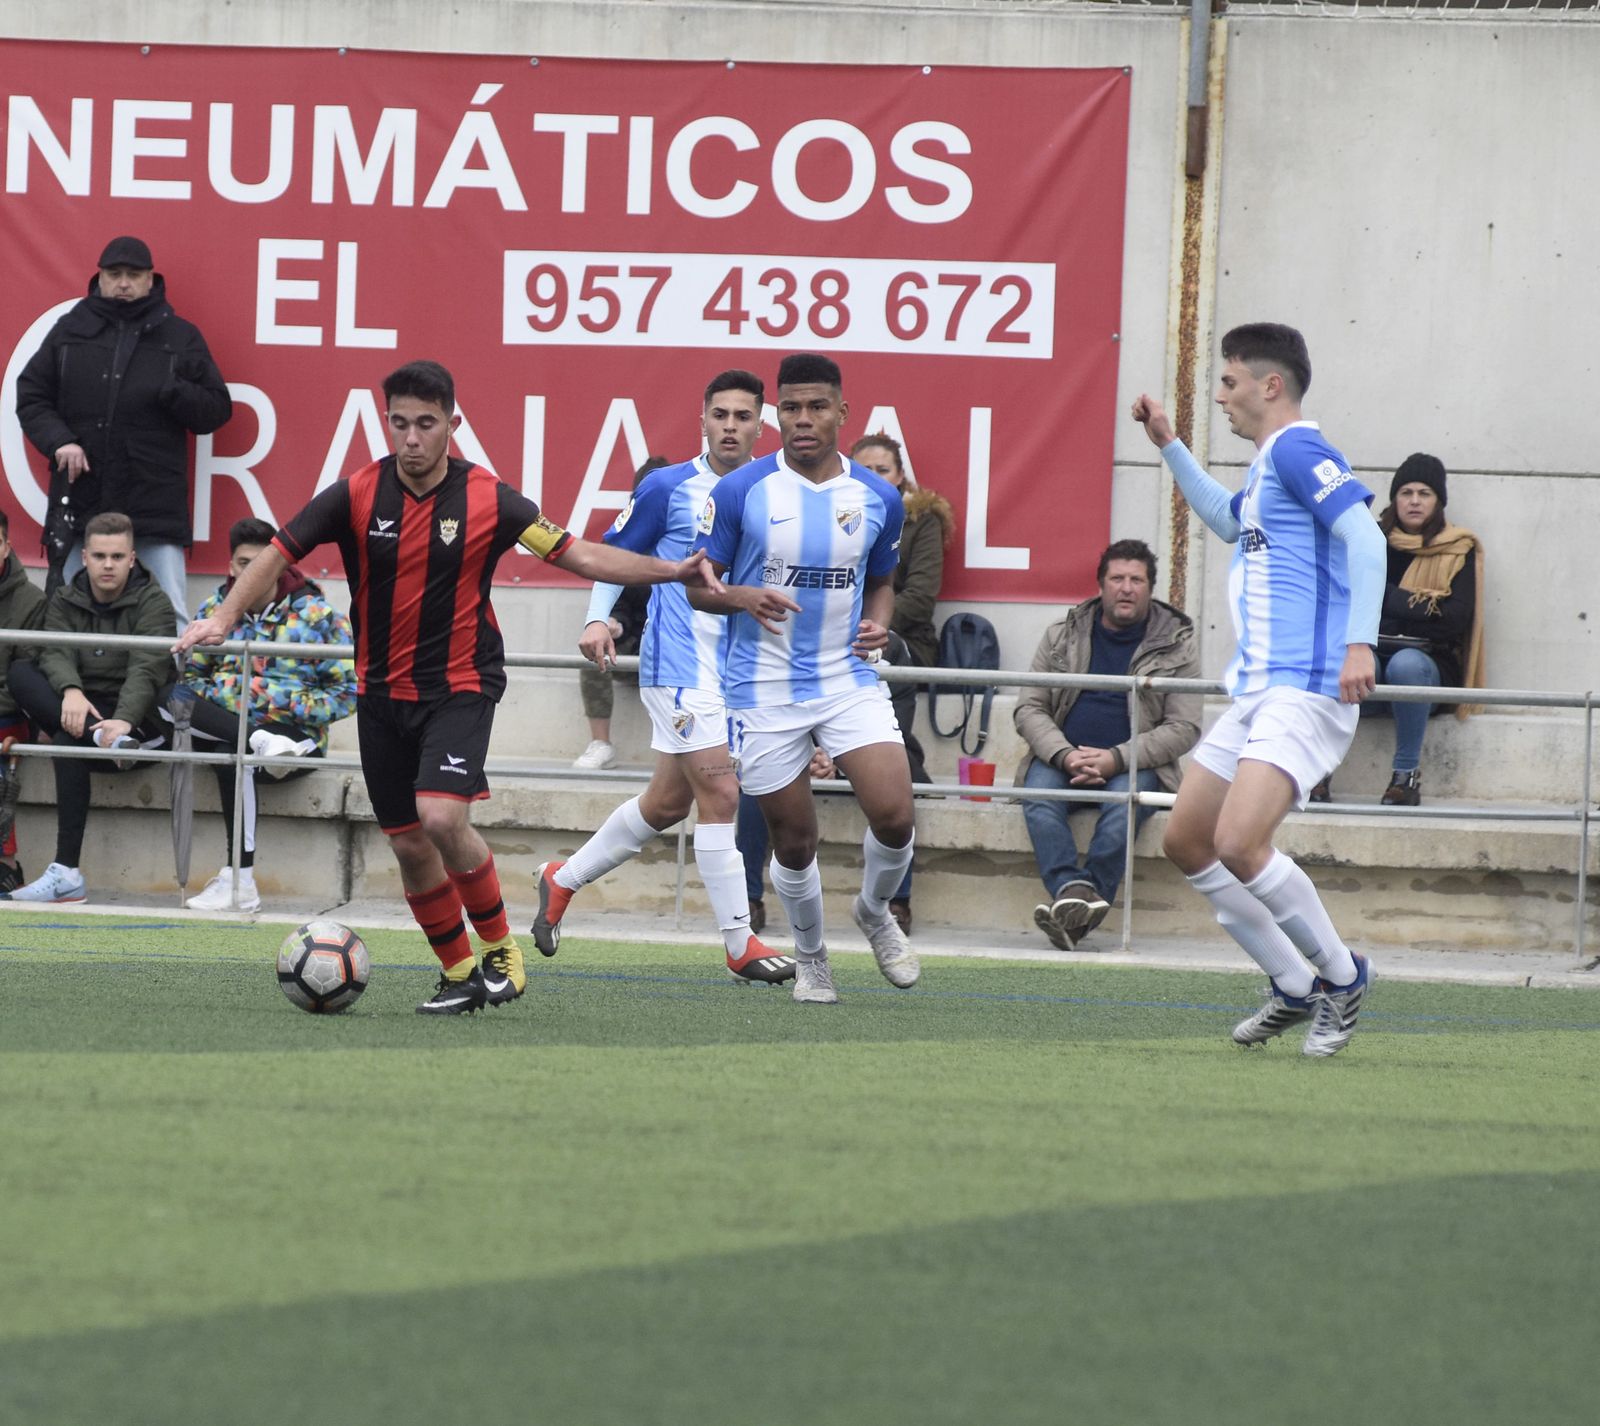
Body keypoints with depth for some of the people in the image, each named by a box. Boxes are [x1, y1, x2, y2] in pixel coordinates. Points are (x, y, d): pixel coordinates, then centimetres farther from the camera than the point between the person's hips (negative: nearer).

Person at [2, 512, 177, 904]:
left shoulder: (153, 602, -3)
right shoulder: (65, 601, 10)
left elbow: (146, 669, -17)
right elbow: (54, 653, -7)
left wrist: (124, 720, -35)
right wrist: (70, 691, -30)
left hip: (135, 720, -5)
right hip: (82, 712, 5)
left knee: (69, 742, -35)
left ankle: (67, 873, -37)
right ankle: (102, 740, -38)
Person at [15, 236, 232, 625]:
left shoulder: (180, 337, 7)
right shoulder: (71, 330, 10)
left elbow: (216, 410, 7)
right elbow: (31, 396, 12)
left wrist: (175, 392, -14)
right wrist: (58, 440, -6)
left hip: (155, 504, -2)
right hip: (80, 501, 2)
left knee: (170, 617, -7)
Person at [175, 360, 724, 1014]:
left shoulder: (488, 500, -8)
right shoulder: (356, 494, -7)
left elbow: (577, 555, -2)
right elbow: (278, 555, -3)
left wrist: (670, 570, -11)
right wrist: (224, 617, -19)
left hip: (460, 684, -3)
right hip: (382, 690, 3)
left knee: (442, 818, -22)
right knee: (408, 845, 4)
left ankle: (499, 947, -1)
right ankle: (458, 974, 22)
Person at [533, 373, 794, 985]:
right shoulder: (668, 487, -4)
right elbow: (614, 552, 5)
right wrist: (598, 618, -8)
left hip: (735, 673, 6)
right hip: (679, 665, -6)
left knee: (667, 803, 14)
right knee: (720, 794, -14)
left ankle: (563, 879, 33)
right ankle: (739, 945, -9)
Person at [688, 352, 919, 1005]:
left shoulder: (878, 498, 2)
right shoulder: (741, 491, -7)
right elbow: (697, 585, -1)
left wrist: (879, 623, -3)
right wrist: (743, 597, -22)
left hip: (849, 678, 2)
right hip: (764, 690, -2)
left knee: (894, 814, -15)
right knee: (794, 841, 5)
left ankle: (875, 913, 16)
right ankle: (810, 956, 31)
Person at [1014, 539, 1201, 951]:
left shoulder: (1178, 645, 5)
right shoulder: (1062, 635, 12)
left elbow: (1184, 728, -1)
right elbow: (1029, 708, 7)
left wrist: (1116, 759, -15)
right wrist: (1064, 755, -14)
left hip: (1134, 766, -2)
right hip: (1063, 758, 2)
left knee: (1124, 799, -35)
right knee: (1039, 794, -31)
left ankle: (1072, 914, -41)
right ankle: (1074, 891, -47)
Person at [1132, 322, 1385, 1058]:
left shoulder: (1297, 450, -10)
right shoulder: (1268, 465, 19)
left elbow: (1365, 536, -23)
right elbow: (1229, 520, 42)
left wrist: (1359, 641, -32)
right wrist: (1169, 445, 39)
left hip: (1303, 692, -11)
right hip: (1256, 692, 11)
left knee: (1240, 843, -23)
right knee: (1184, 840, 10)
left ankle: (1341, 973, -3)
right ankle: (1295, 988, 17)